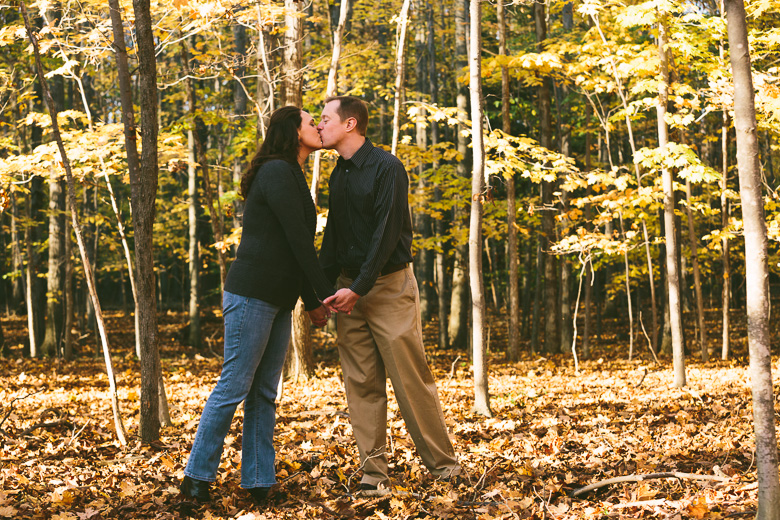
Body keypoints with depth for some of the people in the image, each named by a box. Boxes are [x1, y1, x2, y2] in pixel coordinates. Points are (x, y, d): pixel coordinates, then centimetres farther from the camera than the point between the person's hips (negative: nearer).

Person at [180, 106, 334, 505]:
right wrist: (326, 292, -9)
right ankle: (196, 476, 2)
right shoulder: (276, 172, -11)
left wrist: (312, 302, 21)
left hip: (277, 301, 10)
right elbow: (298, 241, -13)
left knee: (264, 393, 7)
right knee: (234, 386, -6)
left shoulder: (293, 179, 20)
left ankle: (258, 482, 9)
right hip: (251, 294, -10)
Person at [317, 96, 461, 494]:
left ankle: (442, 462, 5)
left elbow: (387, 234, -15)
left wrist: (358, 289, -19)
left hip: (388, 285, -7)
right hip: (350, 288, 7)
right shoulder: (338, 175, 14)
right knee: (361, 383, 3)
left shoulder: (386, 168, -9)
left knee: (411, 378, -5)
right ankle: (373, 470, 6)